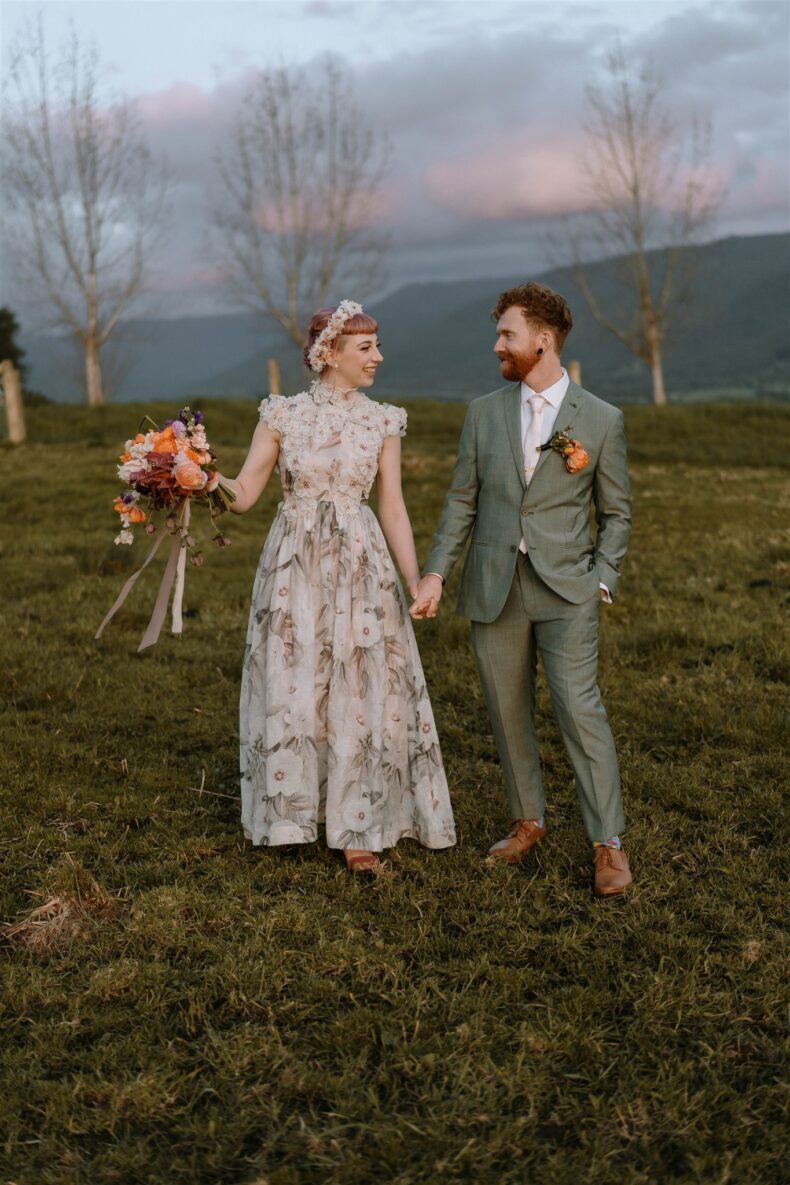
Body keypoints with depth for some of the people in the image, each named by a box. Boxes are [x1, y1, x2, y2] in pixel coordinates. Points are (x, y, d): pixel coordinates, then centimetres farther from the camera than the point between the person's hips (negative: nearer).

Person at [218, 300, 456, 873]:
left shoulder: (384, 422, 3)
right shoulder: (283, 414, 0)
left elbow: (393, 507, 4)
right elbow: (244, 495, -2)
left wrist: (415, 580, -5)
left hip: (361, 566, 1)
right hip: (294, 566, 0)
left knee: (361, 692, 2)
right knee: (291, 690, 5)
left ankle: (357, 825, 16)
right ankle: (293, 811, 24)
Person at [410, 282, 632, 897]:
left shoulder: (601, 419, 0)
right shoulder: (484, 412, 8)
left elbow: (616, 512, 5)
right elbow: (462, 500, 9)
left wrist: (602, 582, -4)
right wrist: (436, 573, 1)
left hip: (566, 590, -3)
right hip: (494, 590, 4)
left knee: (581, 709, -9)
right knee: (509, 714, 10)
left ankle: (608, 842, 1)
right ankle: (528, 821, 26)